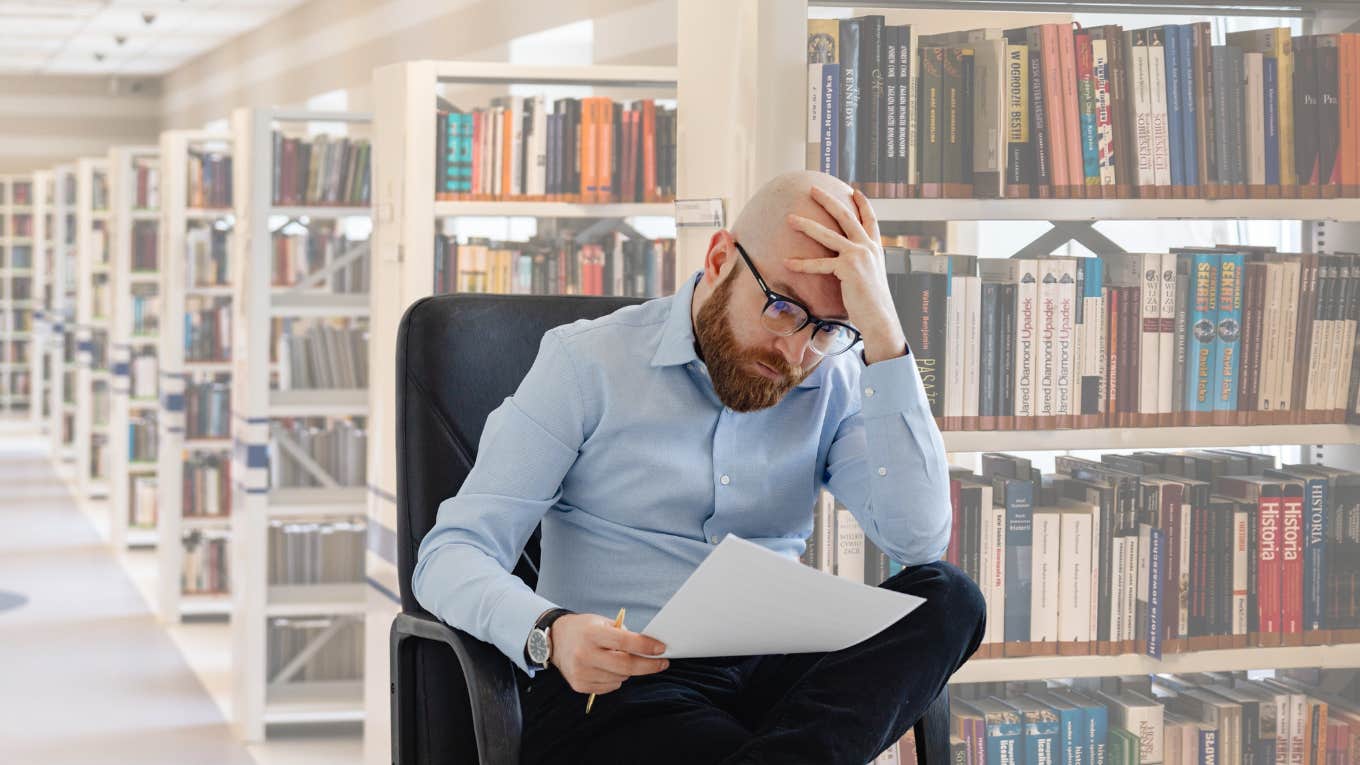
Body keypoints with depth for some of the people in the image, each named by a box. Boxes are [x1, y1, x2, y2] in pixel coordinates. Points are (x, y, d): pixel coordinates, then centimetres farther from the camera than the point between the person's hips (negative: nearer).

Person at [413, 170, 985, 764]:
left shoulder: (836, 384, 10)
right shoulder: (587, 363, 2)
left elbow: (919, 537, -7)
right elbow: (451, 556, -3)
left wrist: (882, 332, -11)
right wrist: (547, 633, -27)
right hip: (607, 689, -6)